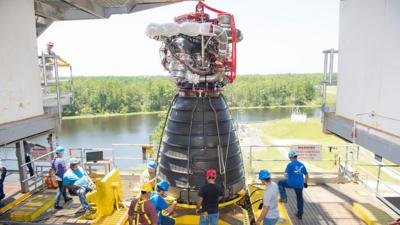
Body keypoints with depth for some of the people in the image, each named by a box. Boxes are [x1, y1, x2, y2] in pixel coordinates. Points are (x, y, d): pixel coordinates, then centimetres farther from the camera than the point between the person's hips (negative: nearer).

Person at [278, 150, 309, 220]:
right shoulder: (302, 165, 7)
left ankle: (284, 198, 13)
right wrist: (305, 183, 28)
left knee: (280, 183, 21)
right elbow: (306, 175, 14)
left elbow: (286, 174, -16)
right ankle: (300, 214, 27)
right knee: (300, 198, 20)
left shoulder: (290, 164, -10)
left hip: (291, 183, -5)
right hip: (300, 185, 5)